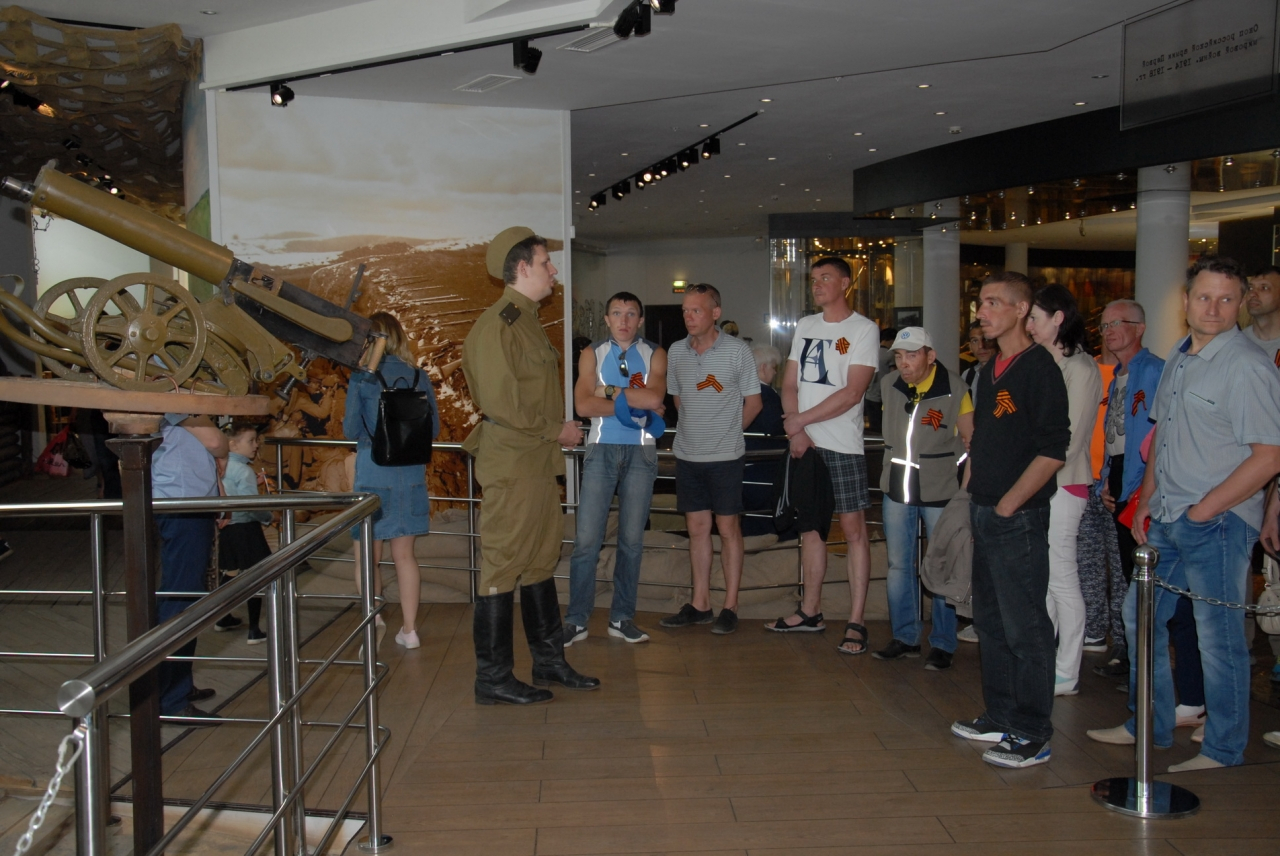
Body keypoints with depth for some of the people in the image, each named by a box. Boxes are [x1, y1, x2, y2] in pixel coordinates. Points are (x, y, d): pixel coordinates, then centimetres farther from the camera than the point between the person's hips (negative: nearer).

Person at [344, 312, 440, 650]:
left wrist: (347, 420, 15)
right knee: (404, 554, 15)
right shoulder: (419, 377, 0)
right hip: (410, 475, 4)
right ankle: (409, 629, 19)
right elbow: (434, 429, 4)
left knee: (367, 558, 10)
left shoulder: (362, 378, -8)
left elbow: (352, 430, -6)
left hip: (373, 476, -3)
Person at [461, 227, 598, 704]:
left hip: (538, 460, 10)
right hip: (511, 463, -10)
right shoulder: (497, 325, -14)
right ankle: (492, 679, 7)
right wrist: (558, 430, -12)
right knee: (503, 566, -2)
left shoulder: (527, 321, 17)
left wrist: (558, 430, 7)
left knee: (541, 559, 16)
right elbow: (502, 405, -21)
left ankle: (549, 660, 27)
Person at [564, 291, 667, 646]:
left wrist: (608, 391, -9)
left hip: (641, 452, 1)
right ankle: (576, 620, 3)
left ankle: (622, 618, 16)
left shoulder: (655, 355, 7)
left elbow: (655, 397, -13)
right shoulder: (592, 354, 6)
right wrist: (634, 402, -10)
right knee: (586, 539, -5)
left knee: (632, 539, 6)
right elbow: (583, 405, -9)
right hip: (601, 450, -1)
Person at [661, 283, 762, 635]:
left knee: (728, 528, 2)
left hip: (725, 456, -4)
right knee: (697, 528, 10)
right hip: (687, 454, 4)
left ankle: (730, 607, 9)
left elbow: (753, 402, 1)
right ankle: (700, 604, 18)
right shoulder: (676, 352, 5)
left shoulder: (737, 350, -7)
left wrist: (726, 431, 7)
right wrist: (698, 429, 12)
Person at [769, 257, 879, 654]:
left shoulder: (864, 329, -5)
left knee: (853, 528, -3)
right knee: (810, 526, 11)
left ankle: (856, 622, 1)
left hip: (842, 446, -6)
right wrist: (797, 432, -3)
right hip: (804, 443, 6)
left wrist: (799, 421, -12)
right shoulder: (805, 326, 14)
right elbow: (789, 385, 12)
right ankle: (810, 612, 21)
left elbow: (851, 393, -14)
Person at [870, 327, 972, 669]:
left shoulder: (955, 391, -12)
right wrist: (894, 462, 12)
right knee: (899, 566, 11)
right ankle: (905, 637, 23)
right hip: (897, 490, 5)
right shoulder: (887, 386, 0)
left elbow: (971, 440, -4)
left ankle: (942, 644, 13)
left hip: (941, 493, -4)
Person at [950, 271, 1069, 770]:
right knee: (991, 621, 16)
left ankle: (1032, 737, 8)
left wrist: (1007, 505, -16)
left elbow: (1052, 451, -17)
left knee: (1026, 629, -1)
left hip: (1018, 518, -9)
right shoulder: (991, 369, 14)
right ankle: (1000, 718, 28)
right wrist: (976, 498, 13)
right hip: (985, 516, 9)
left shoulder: (1039, 369, -12)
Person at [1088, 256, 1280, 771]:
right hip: (1165, 519, 8)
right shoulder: (1179, 358, 11)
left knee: (1218, 637, 2)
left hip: (1219, 523, -8)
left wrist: (1204, 510, -15)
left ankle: (1223, 749, 18)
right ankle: (1150, 726, 31)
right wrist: (1146, 501, 12)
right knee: (1140, 616, 15)